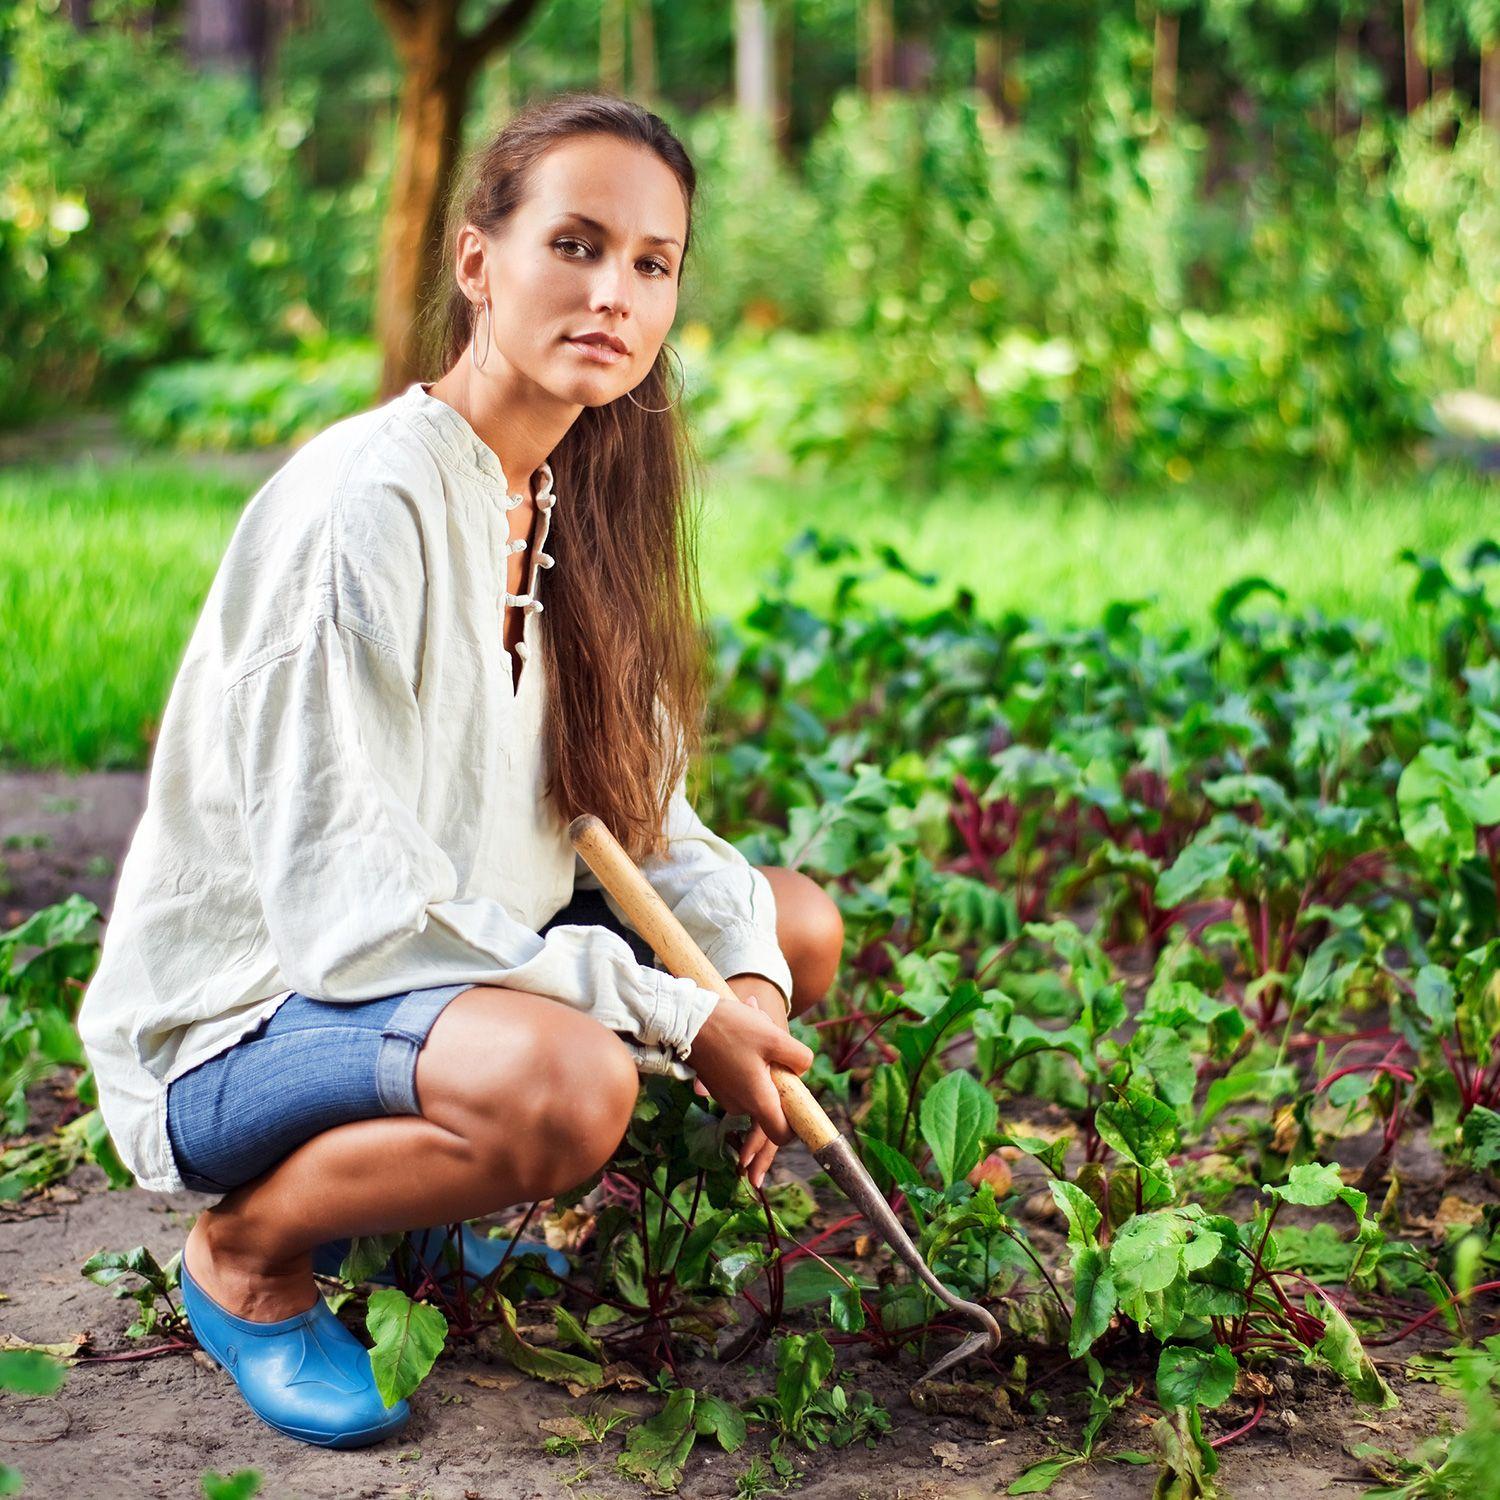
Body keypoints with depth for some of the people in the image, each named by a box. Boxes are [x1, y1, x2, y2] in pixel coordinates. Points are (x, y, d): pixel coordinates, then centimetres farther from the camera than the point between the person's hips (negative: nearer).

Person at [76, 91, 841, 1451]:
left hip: (464, 962, 9)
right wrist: (672, 1020, -24)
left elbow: (638, 813, 6)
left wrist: (742, 971, -15)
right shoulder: (363, 509, -24)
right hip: (243, 1018, -9)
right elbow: (347, 904, -27)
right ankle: (250, 1256, -6)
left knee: (798, 927, 4)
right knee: (563, 1081, -36)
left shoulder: (583, 504, 3)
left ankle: (428, 1198, 10)